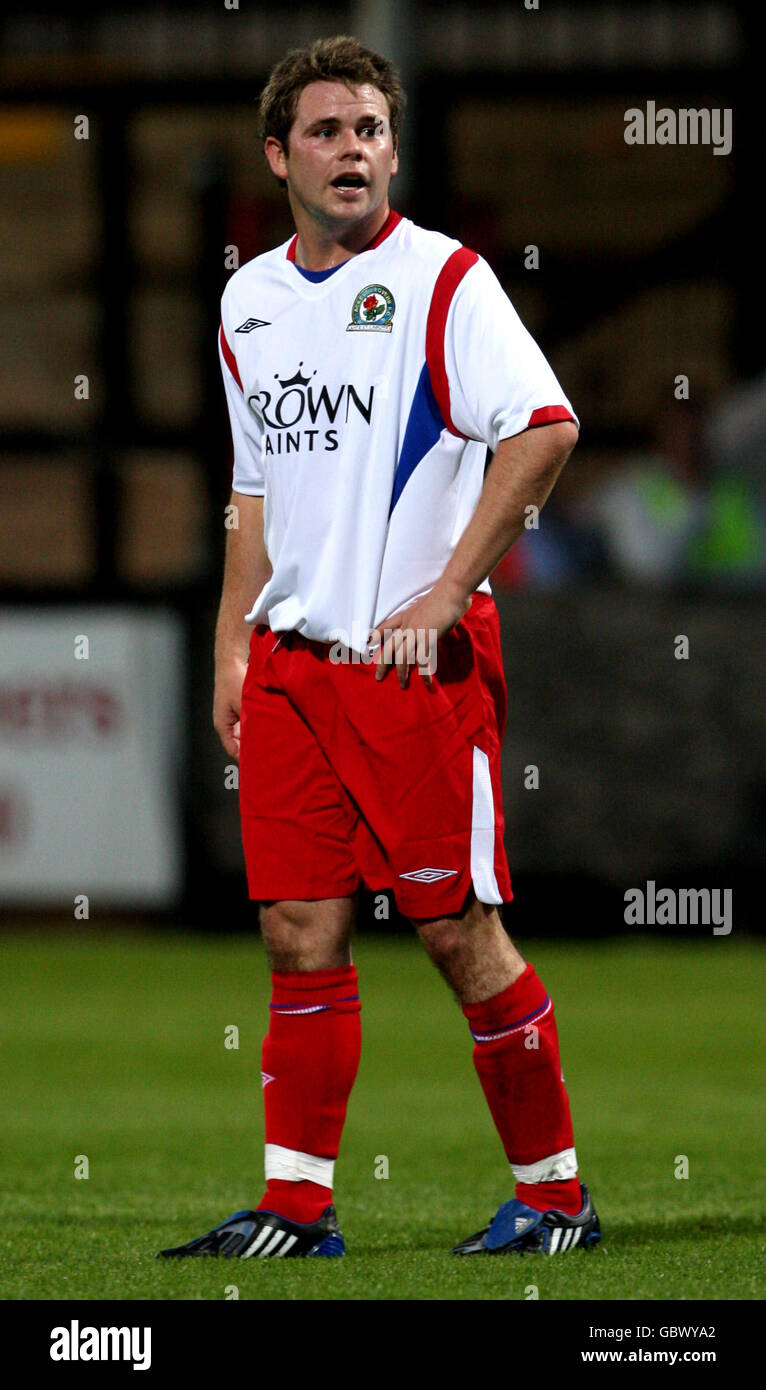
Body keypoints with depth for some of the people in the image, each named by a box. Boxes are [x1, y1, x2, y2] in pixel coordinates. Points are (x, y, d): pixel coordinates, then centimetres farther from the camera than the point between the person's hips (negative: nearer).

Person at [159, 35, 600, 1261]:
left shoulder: (440, 277, -6)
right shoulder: (249, 300, 14)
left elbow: (545, 430, -16)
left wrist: (446, 595, -19)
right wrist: (234, 646, 15)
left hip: (418, 657, -6)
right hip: (292, 657, 6)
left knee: (457, 928, -4)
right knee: (301, 934, 3)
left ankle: (554, 1194, 7)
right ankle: (296, 1207, 7)